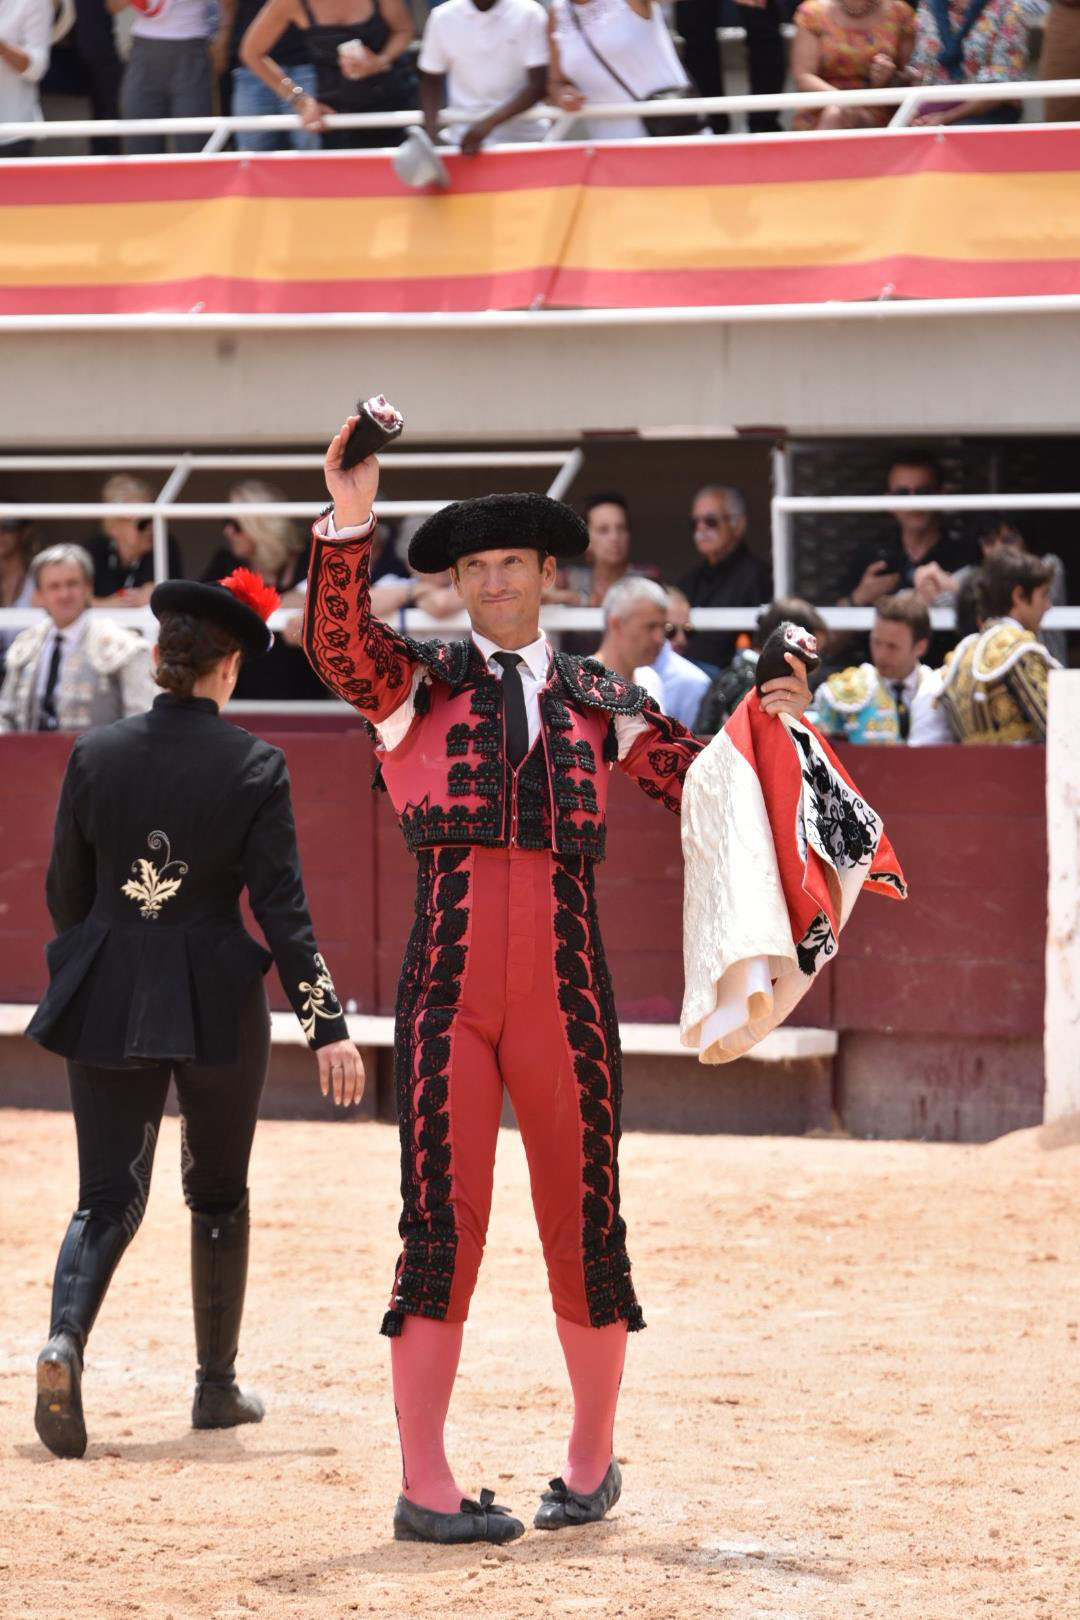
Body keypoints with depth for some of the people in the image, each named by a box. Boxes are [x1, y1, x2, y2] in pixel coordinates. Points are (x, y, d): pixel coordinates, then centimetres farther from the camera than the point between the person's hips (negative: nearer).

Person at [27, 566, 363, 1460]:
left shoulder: (96, 756, -2)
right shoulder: (254, 766, -9)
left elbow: (66, 892, 5)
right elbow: (283, 909, -11)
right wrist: (328, 1029, -8)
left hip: (107, 1004, 1)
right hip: (218, 1003, -1)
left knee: (109, 1195, 4)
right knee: (218, 1192, 16)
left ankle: (65, 1341, -24)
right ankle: (217, 1385, 24)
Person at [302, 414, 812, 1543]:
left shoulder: (596, 701, 15)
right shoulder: (420, 683, 7)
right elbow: (341, 646, -14)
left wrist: (765, 726, -5)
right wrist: (349, 524, -28)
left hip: (564, 988, 2)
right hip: (448, 983, -2)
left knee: (583, 1226, 4)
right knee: (441, 1226, -6)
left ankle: (592, 1462, 21)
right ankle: (424, 1487, -1)